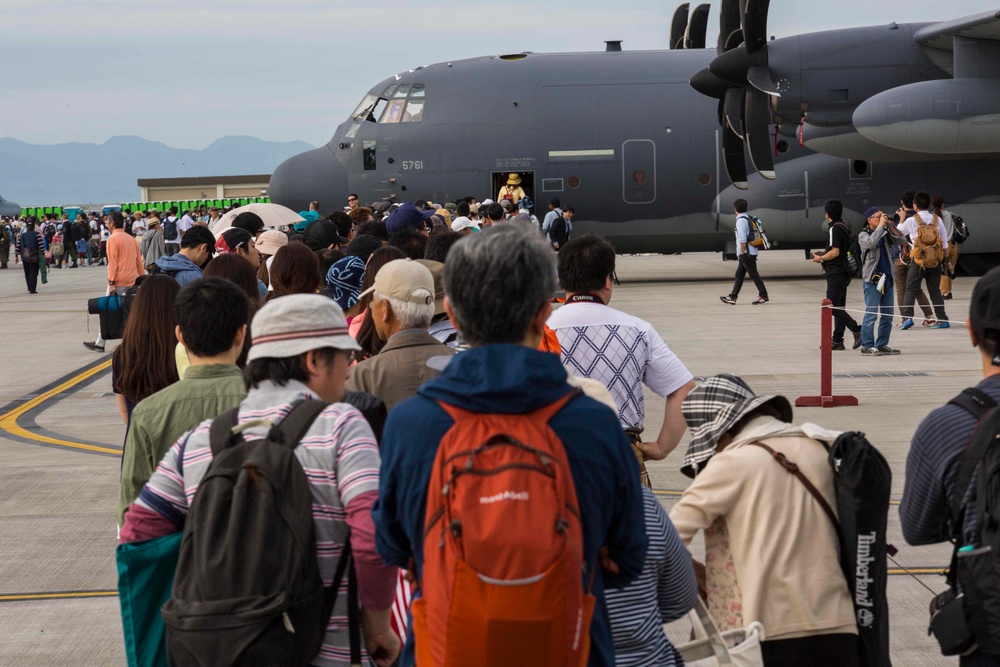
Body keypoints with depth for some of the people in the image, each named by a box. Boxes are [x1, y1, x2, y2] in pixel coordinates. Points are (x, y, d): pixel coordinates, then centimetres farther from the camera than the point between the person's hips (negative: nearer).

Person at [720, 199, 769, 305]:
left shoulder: (741, 220, -15)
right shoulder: (748, 218, 13)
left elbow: (743, 239, -20)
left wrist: (742, 252, -16)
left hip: (746, 252, -10)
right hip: (751, 252, 10)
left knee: (753, 274, -4)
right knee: (739, 274, 11)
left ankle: (763, 296, -2)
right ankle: (732, 297, 13)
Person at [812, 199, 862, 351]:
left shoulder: (834, 229, -14)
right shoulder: (845, 228, 15)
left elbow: (835, 252, -20)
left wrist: (821, 258, -5)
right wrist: (824, 254, 20)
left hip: (836, 272, -10)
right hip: (844, 271, 10)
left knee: (833, 307, -10)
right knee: (839, 307, 10)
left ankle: (857, 330, -17)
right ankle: (837, 340, 11)